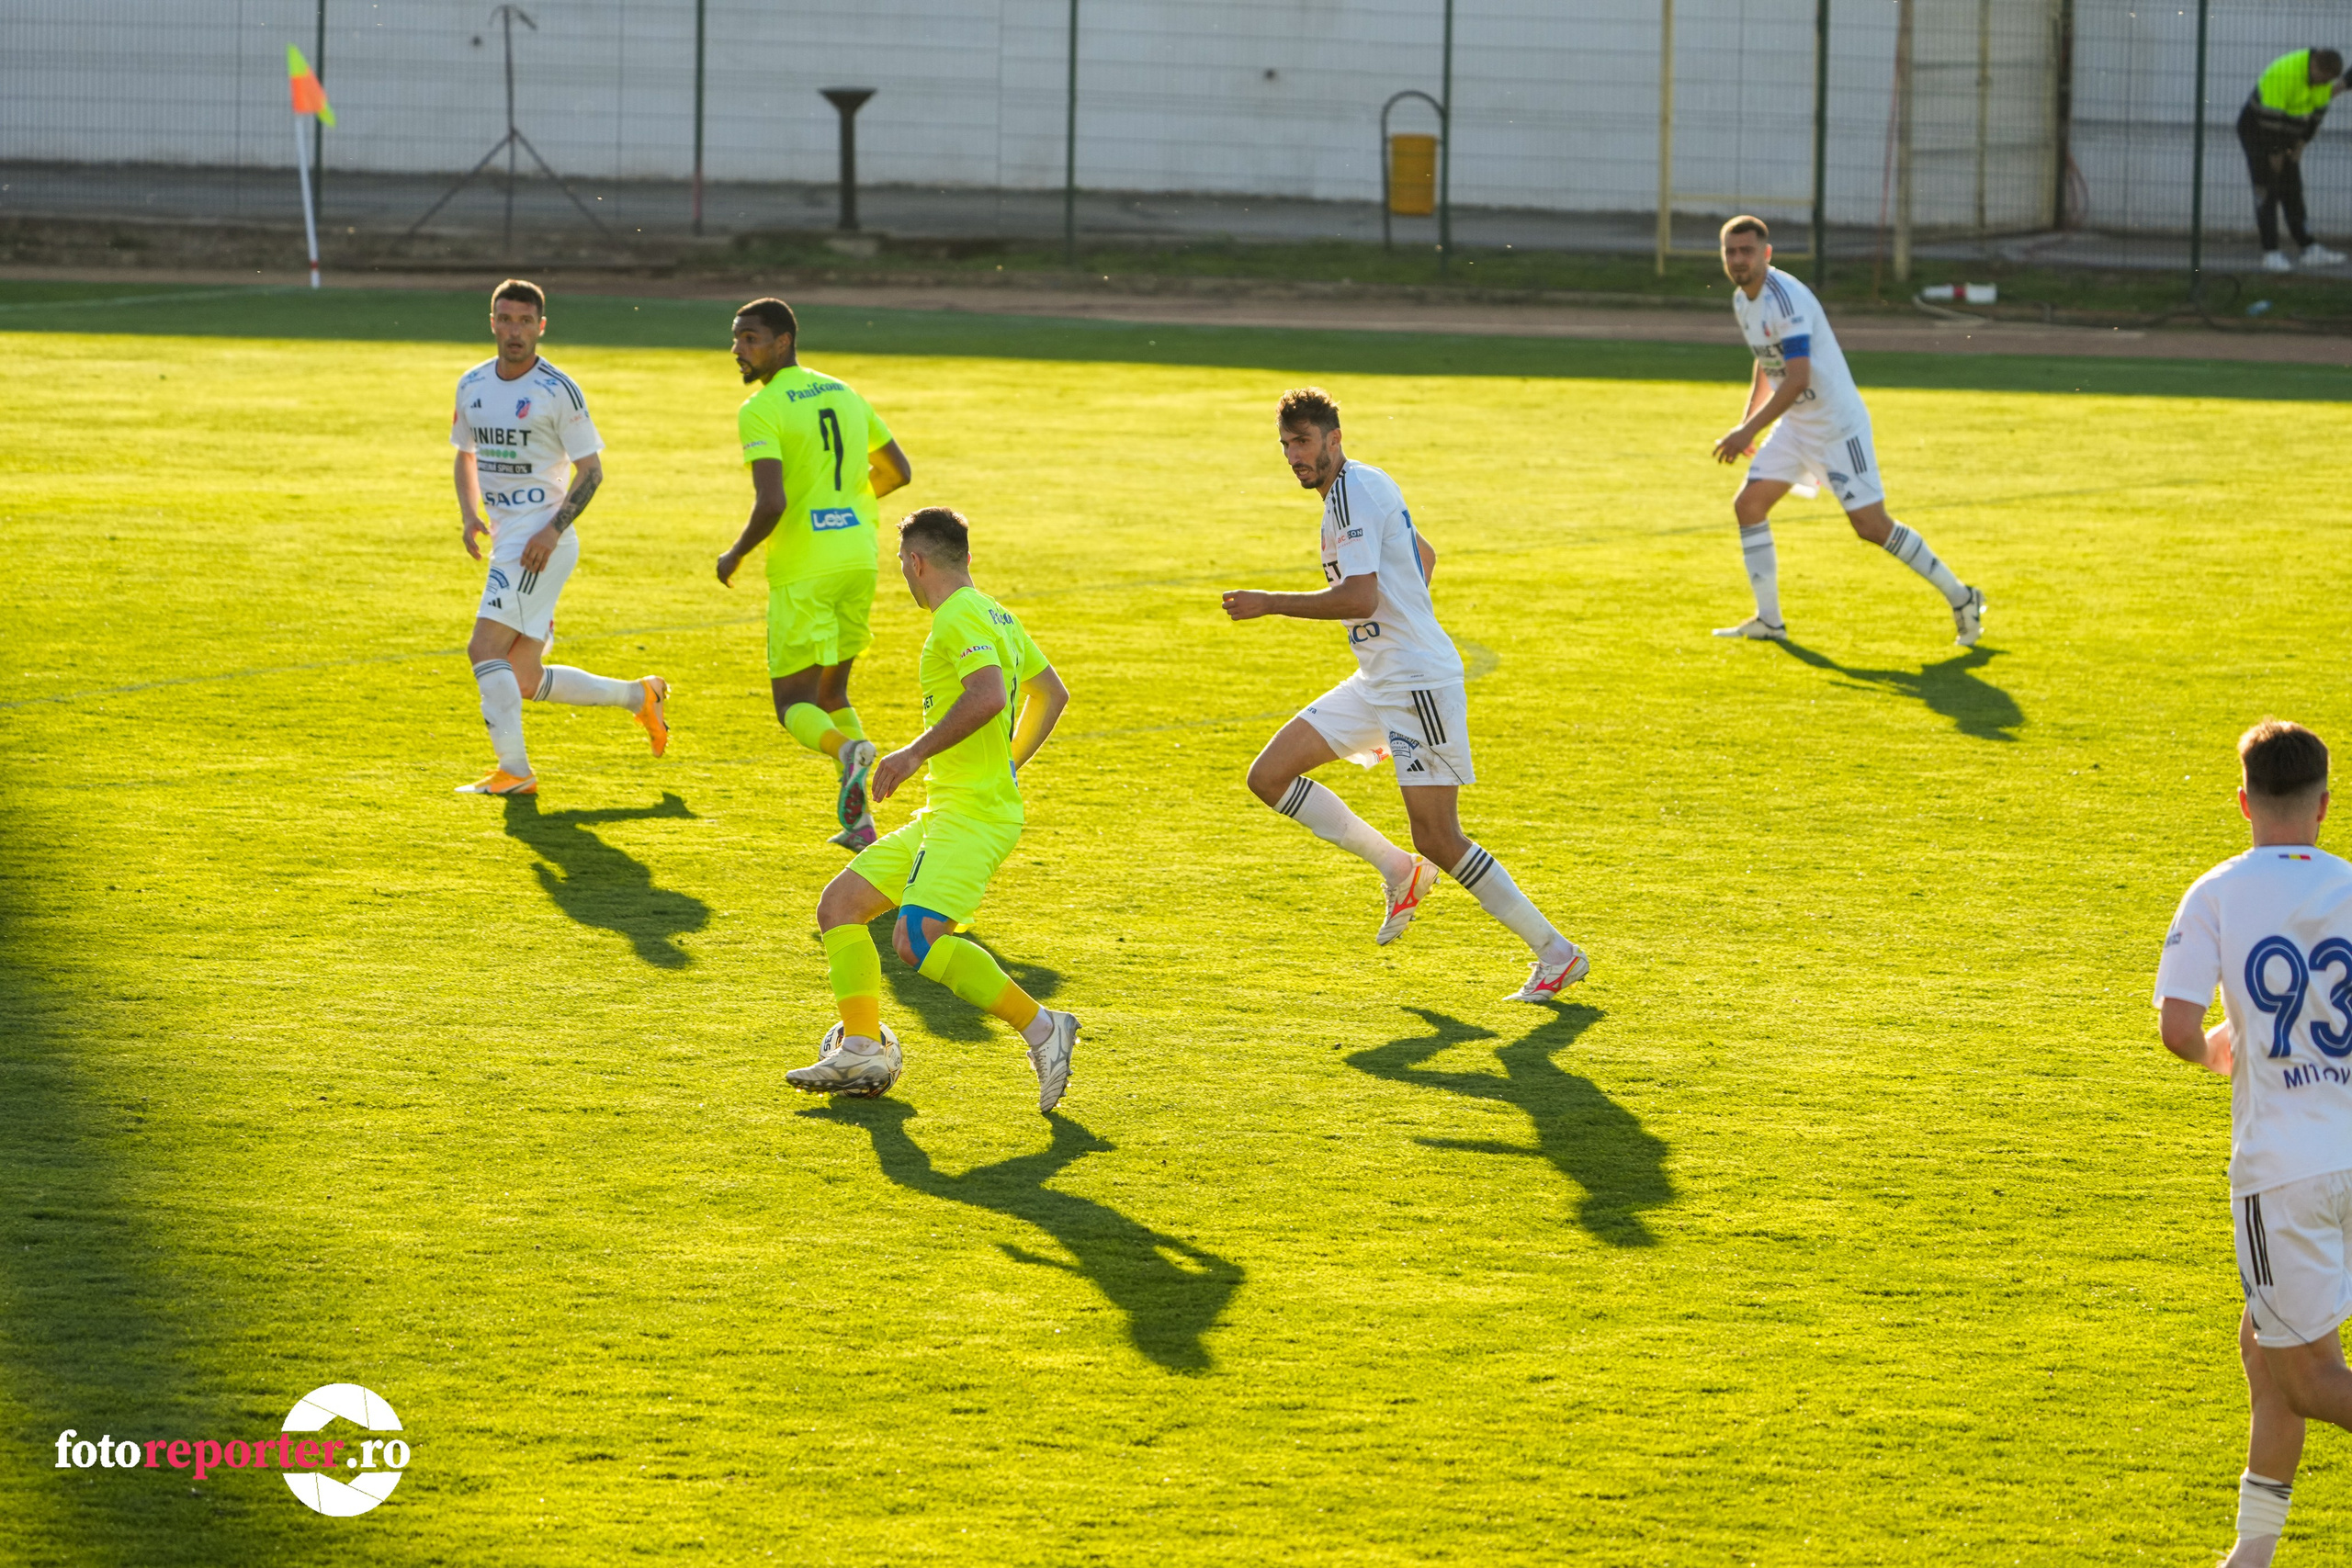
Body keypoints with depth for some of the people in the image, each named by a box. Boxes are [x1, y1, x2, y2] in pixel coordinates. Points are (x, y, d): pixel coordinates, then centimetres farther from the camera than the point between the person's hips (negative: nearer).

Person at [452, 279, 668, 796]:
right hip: (506, 539, 7)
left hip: (542, 543, -7)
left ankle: (513, 771, -10)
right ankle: (640, 695, 23)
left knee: (485, 649, -16)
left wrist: (553, 529, -17)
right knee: (527, 681, 7)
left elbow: (591, 470, -6)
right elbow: (466, 454, 24)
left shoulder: (558, 391, -8)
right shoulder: (472, 385, 11)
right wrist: (469, 515, 6)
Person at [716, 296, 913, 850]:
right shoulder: (843, 394, 11)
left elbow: (771, 503, -22)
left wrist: (736, 554, -4)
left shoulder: (761, 411, -12)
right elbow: (898, 471, 18)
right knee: (832, 690, 19)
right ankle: (859, 819, 7)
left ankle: (846, 750, -30)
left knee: (794, 702, 2)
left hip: (803, 570, -7)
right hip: (859, 557, 7)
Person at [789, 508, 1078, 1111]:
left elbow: (988, 696, -30)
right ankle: (862, 1050, 7)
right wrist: (1009, 764, 33)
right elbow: (1052, 693, 29)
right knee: (839, 904, 10)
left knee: (918, 939, -26)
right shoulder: (994, 615, 18)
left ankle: (1040, 1028, -21)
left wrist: (917, 751, -22)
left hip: (971, 815, -11)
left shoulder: (958, 619, -12)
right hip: (943, 814, 11)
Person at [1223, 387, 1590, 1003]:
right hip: (1376, 683, 10)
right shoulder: (1366, 486, 14)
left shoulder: (1352, 494, -16)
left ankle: (1556, 954, -3)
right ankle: (1398, 870, 14)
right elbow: (1425, 556, 29)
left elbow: (1359, 597, -27)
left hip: (1419, 683, -10)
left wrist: (1269, 603, -21)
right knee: (1270, 777, 6)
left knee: (1438, 840, -11)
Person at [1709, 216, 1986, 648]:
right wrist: (1745, 423, 15)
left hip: (1838, 425, -9)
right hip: (1796, 427, 9)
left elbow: (1797, 379, -31)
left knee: (1871, 525, -9)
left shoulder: (1785, 298, -24)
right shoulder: (1742, 300, 6)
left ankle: (1960, 598, 4)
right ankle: (1768, 620, 9)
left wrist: (1748, 431, -32)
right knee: (1748, 505, 1)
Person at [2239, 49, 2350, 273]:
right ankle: (2270, 253, -11)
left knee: (2293, 193, 6)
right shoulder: (2284, 73, -30)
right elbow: (2270, 115, -28)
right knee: (2267, 193, -10)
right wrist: (2275, 153, -21)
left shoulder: (2323, 78, -6)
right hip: (2257, 129, -7)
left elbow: (2319, 111, 5)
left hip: (2286, 135, 7)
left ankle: (2309, 250, 5)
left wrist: (2302, 143, 0)